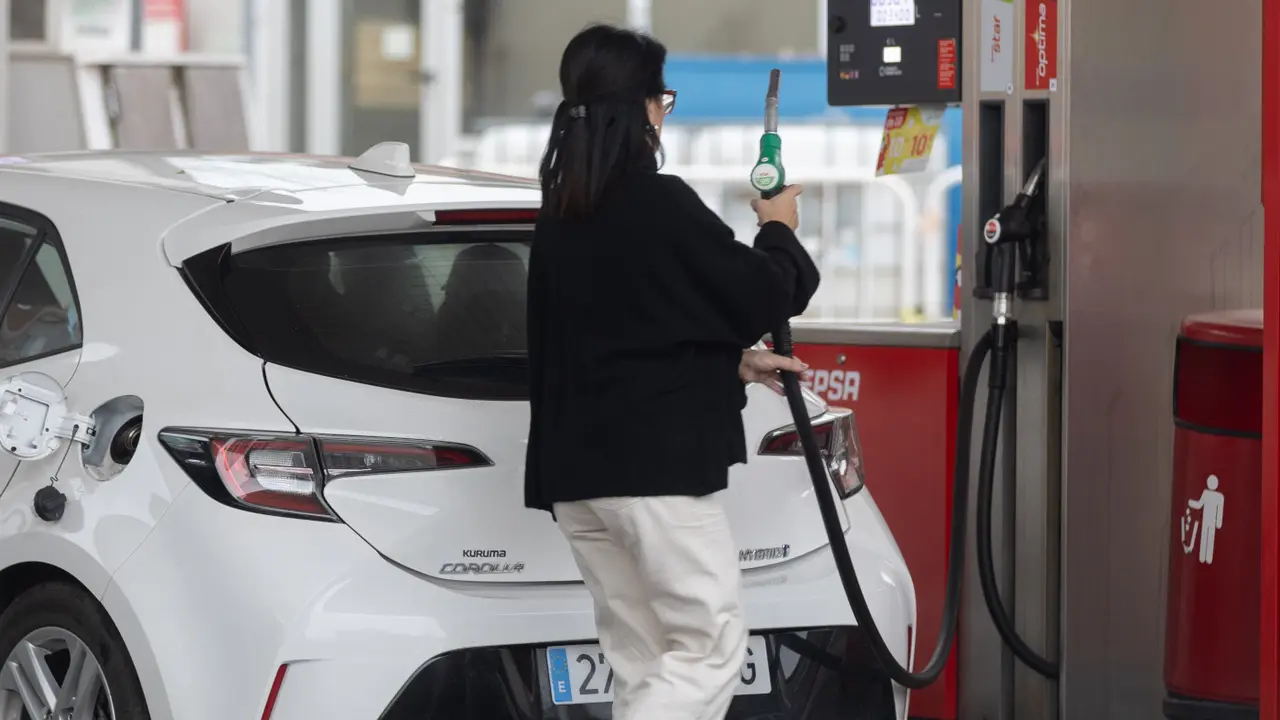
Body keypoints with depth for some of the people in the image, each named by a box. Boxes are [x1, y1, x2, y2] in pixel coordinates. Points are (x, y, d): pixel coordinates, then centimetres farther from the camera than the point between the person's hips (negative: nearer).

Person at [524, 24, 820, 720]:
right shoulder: (660, 203, -13)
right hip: (655, 462, -8)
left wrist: (733, 362, 26)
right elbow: (758, 295, -4)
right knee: (712, 647, -3)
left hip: (575, 468, 8)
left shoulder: (560, 217, 12)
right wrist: (779, 232, 15)